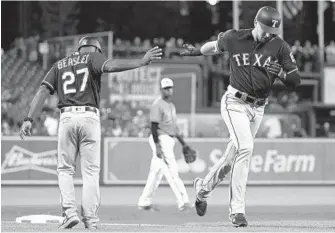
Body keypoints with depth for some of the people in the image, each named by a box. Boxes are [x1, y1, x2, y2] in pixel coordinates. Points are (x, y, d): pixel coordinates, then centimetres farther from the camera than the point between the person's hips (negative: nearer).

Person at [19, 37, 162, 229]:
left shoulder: (60, 65, 19)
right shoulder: (93, 57, 8)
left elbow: (43, 91, 8)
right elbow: (111, 66, -14)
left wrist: (29, 119, 1)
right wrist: (142, 62, -16)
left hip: (67, 117, 2)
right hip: (90, 117, -2)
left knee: (65, 169, 13)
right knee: (90, 171, 2)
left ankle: (70, 212, -4)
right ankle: (90, 219, -1)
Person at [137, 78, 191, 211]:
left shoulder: (171, 105, 19)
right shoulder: (158, 105, -10)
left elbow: (174, 127, 25)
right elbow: (154, 127, -16)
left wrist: (183, 143, 21)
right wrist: (157, 146, -23)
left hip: (169, 140, 10)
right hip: (161, 140, -10)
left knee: (157, 172, 11)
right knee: (172, 171, -13)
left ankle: (144, 203, 15)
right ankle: (183, 202, -16)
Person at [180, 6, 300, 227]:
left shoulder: (280, 47, -5)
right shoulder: (234, 38, -7)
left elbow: (295, 81, -7)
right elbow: (216, 45, 16)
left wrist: (281, 73, -27)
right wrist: (197, 51, 32)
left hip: (258, 108, 3)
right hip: (235, 103, -3)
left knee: (233, 155, 12)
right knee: (245, 148, -23)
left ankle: (203, 186, 40)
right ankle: (237, 209, -21)